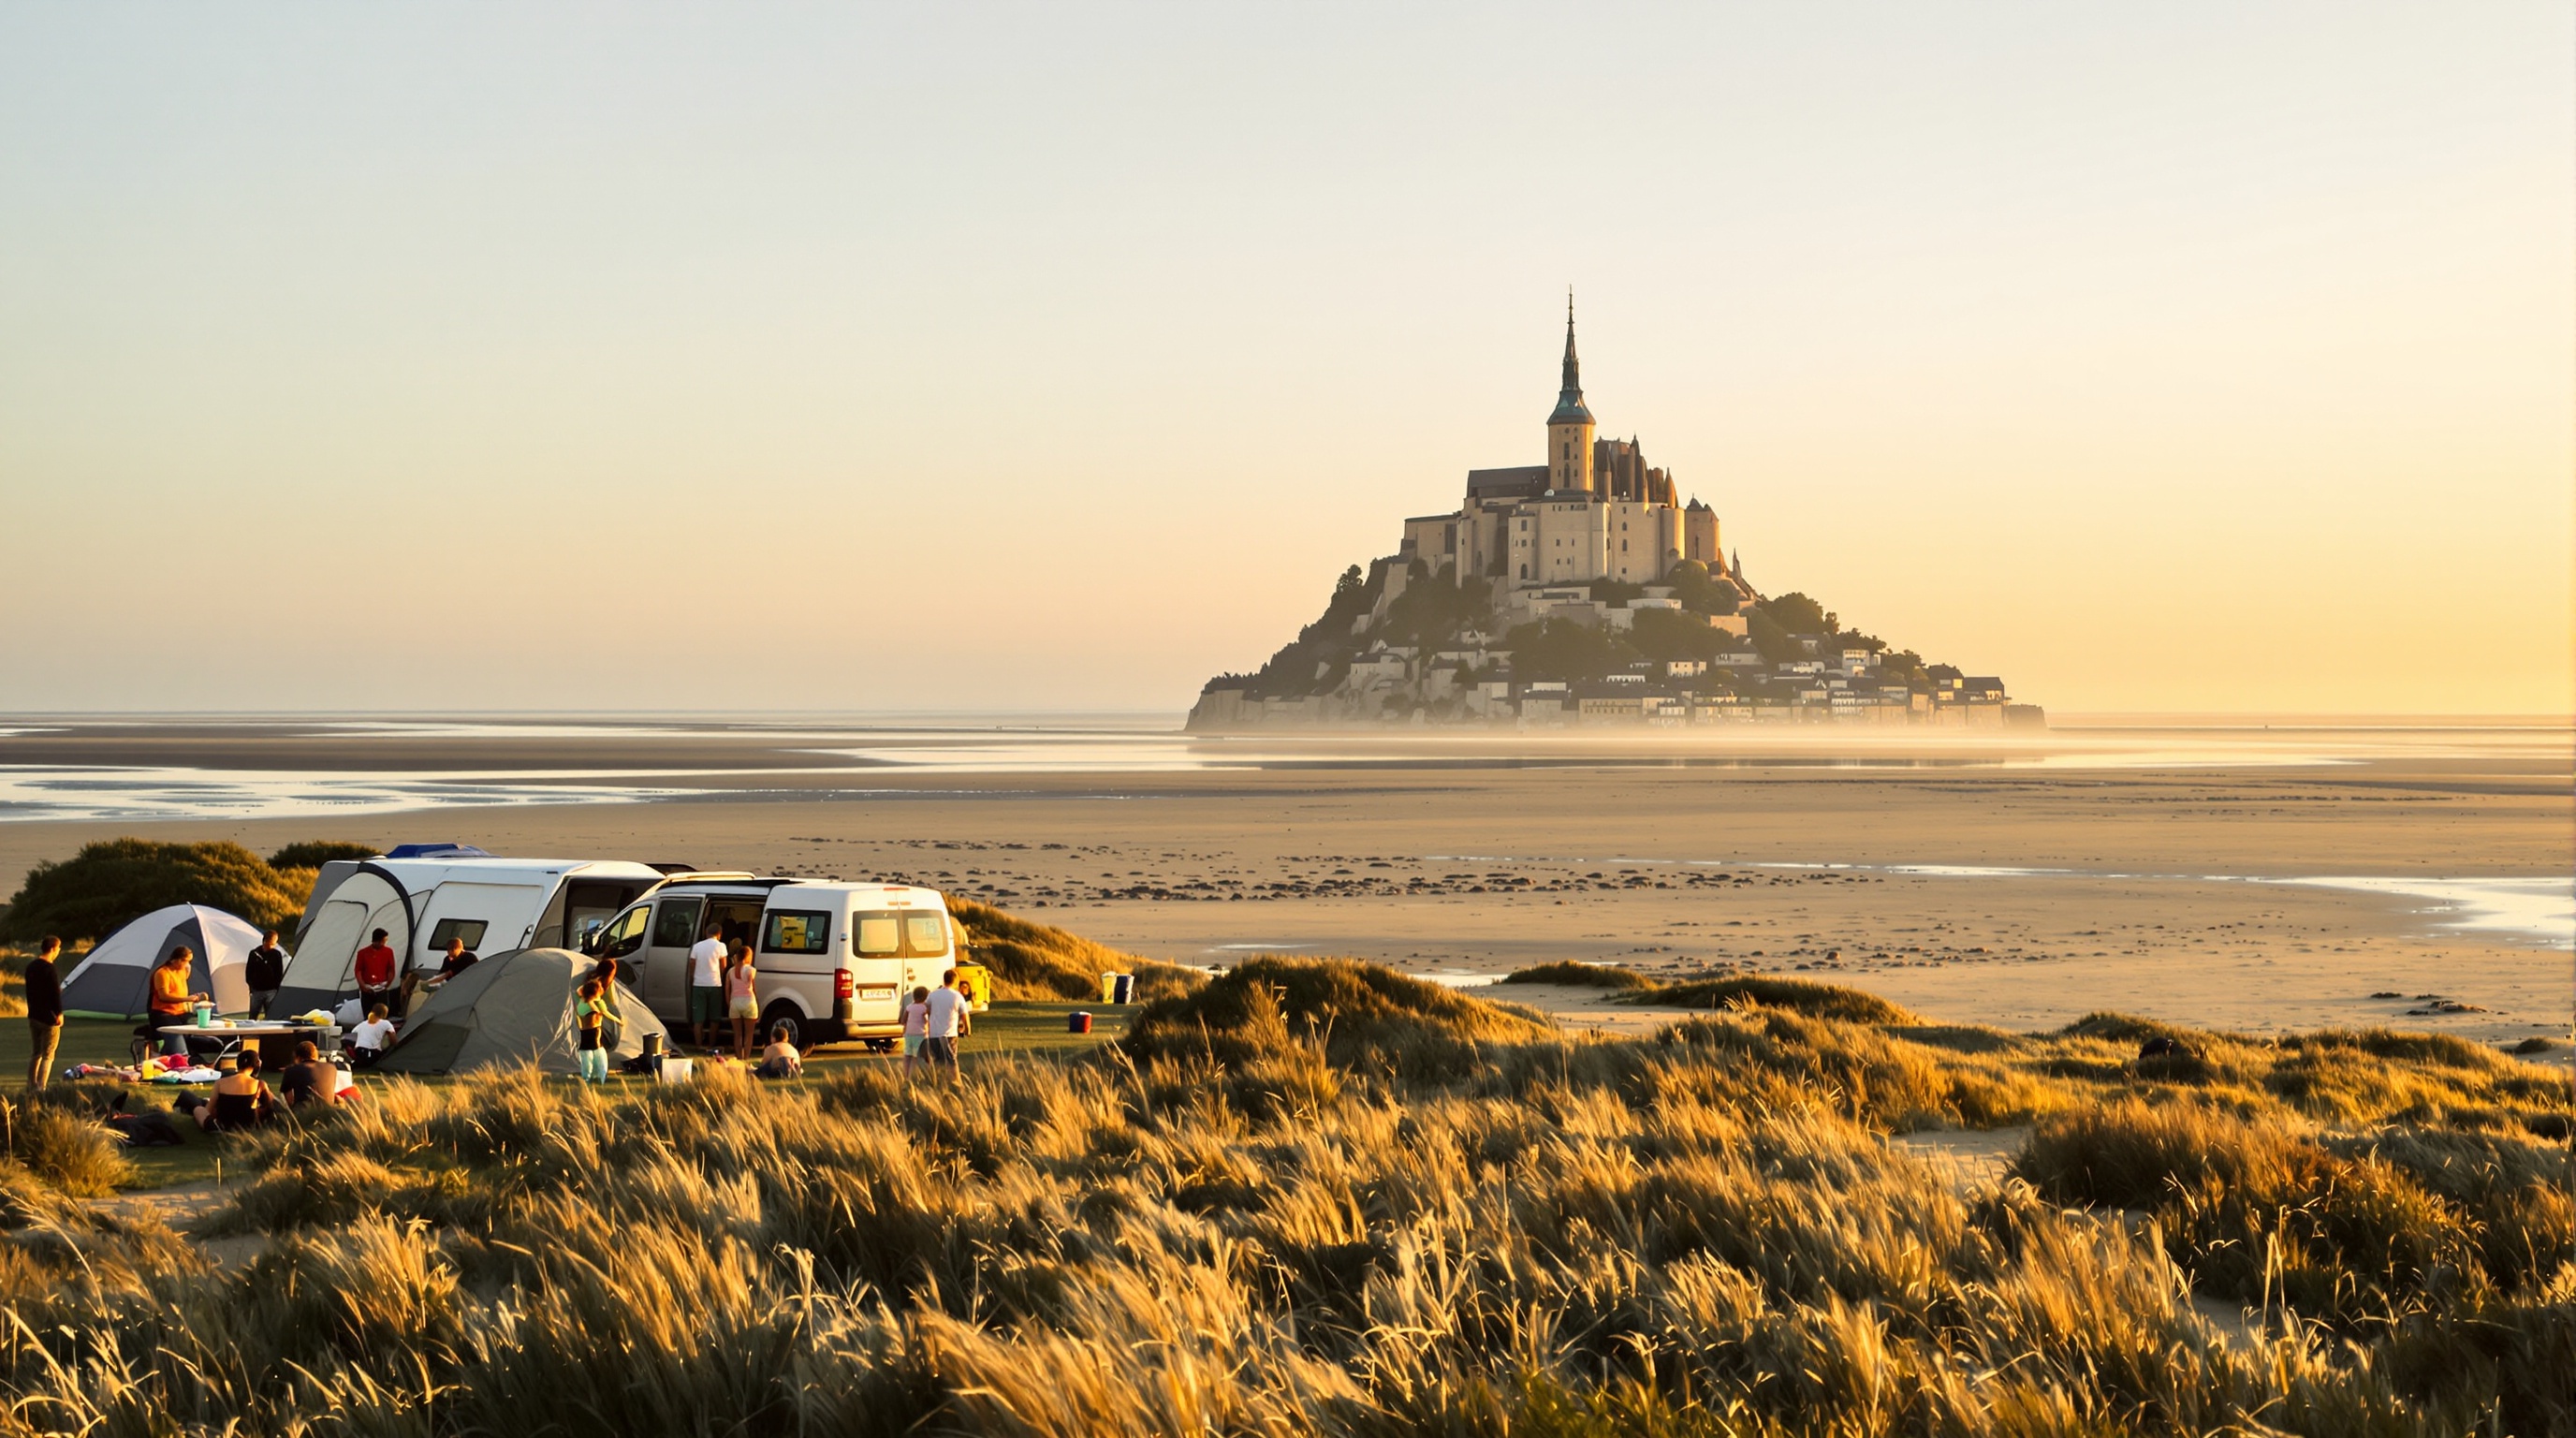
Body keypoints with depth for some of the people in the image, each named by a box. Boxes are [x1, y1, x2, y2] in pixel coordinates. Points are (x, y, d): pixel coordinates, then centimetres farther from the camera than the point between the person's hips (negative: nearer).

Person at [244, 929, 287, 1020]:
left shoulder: (277, 954, 3)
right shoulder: (254, 954, 3)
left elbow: (280, 973, 6)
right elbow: (248, 972, 8)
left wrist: (276, 987, -1)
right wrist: (251, 986, 0)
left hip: (271, 991, 0)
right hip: (256, 991, 0)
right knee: (252, 1017, 1)